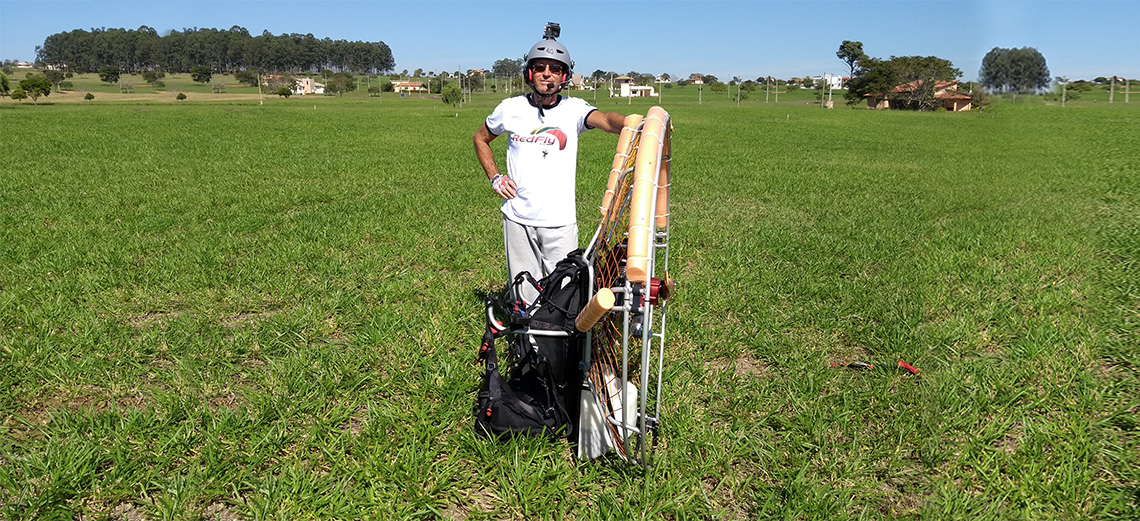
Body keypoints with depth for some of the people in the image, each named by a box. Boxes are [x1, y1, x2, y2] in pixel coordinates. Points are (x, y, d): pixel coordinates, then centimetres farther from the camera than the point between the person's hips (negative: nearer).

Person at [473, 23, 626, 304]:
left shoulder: (573, 109, -4)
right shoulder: (511, 109, 3)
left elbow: (604, 119, -26)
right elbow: (481, 138, 20)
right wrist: (494, 178, 8)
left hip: (559, 220, -2)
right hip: (517, 217, 2)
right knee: (524, 295, 10)